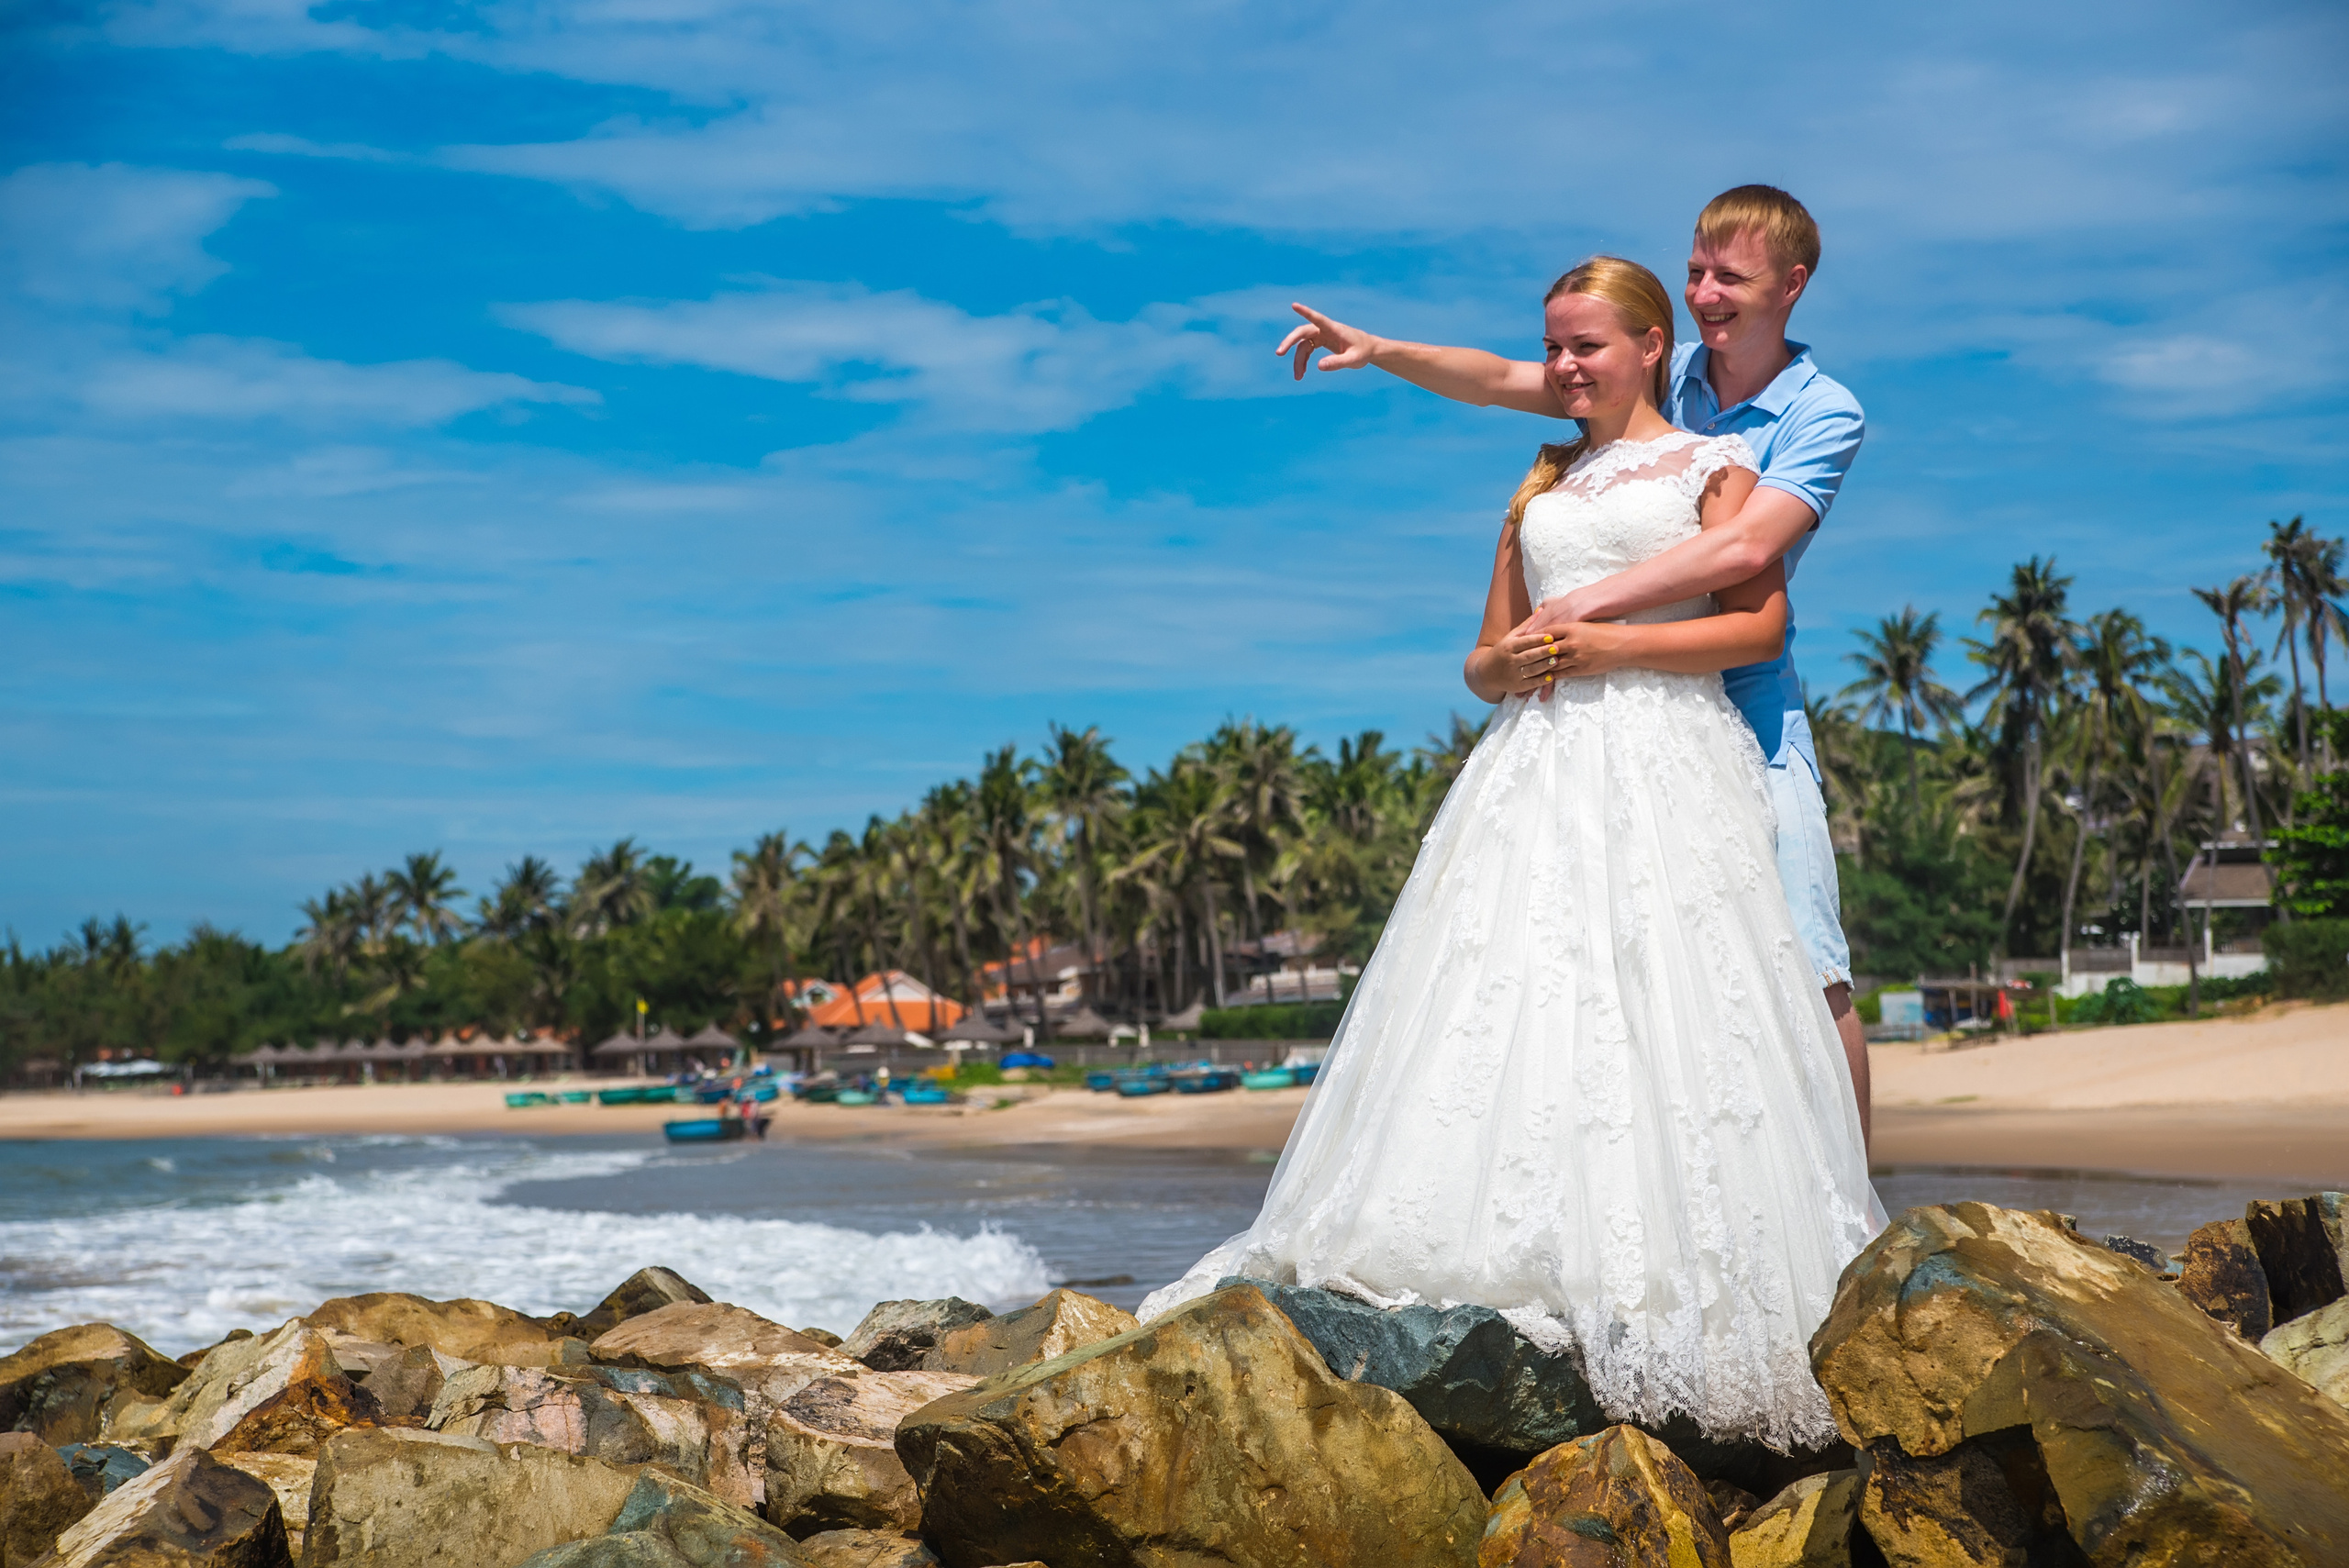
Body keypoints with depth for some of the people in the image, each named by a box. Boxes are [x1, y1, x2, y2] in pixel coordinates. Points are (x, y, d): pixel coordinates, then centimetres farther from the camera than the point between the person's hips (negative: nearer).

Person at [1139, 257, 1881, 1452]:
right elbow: (1486, 658, 25)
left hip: (1661, 758, -5)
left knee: (1651, 1009, -15)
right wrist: (1507, 665, 1)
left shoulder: (1713, 465, 11)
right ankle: (1517, 1284, -11)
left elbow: (1762, 623, -2)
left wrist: (1606, 645, -9)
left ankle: (1666, 1304, -13)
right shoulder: (1540, 487, 25)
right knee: (1506, 1004, -8)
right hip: (1536, 763, 5)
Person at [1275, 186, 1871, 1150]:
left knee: (1809, 974, -6)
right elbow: (1500, 382, 9)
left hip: (1746, 712, -4)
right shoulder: (1663, 373, 9)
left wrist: (1588, 605, -24)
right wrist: (1379, 350, -5)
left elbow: (1745, 548, -20)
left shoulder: (1824, 415, -4)